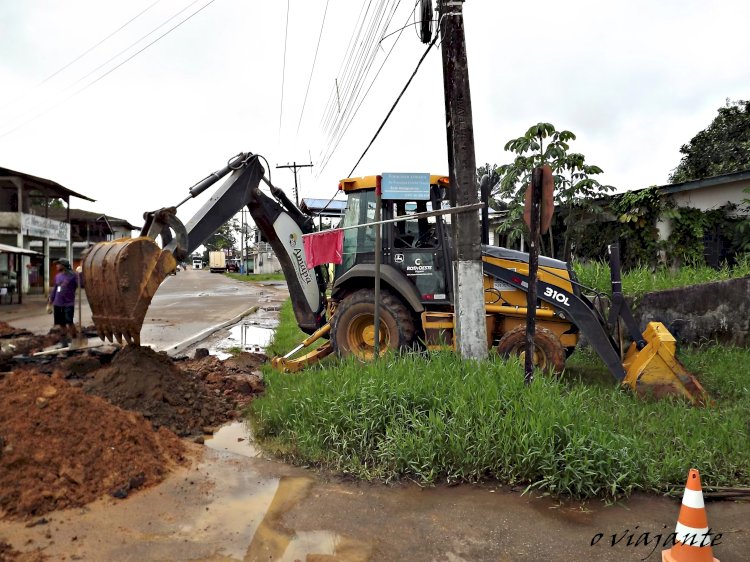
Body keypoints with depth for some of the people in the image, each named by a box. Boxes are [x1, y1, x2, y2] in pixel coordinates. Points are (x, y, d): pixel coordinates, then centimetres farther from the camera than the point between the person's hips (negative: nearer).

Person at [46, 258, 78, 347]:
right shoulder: (57, 276, 13)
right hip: (57, 304, 6)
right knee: (61, 324, 10)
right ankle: (65, 343, 21)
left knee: (69, 323, -13)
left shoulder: (72, 275, -6)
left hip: (68, 304, -6)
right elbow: (54, 290, 20)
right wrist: (49, 304, 20)